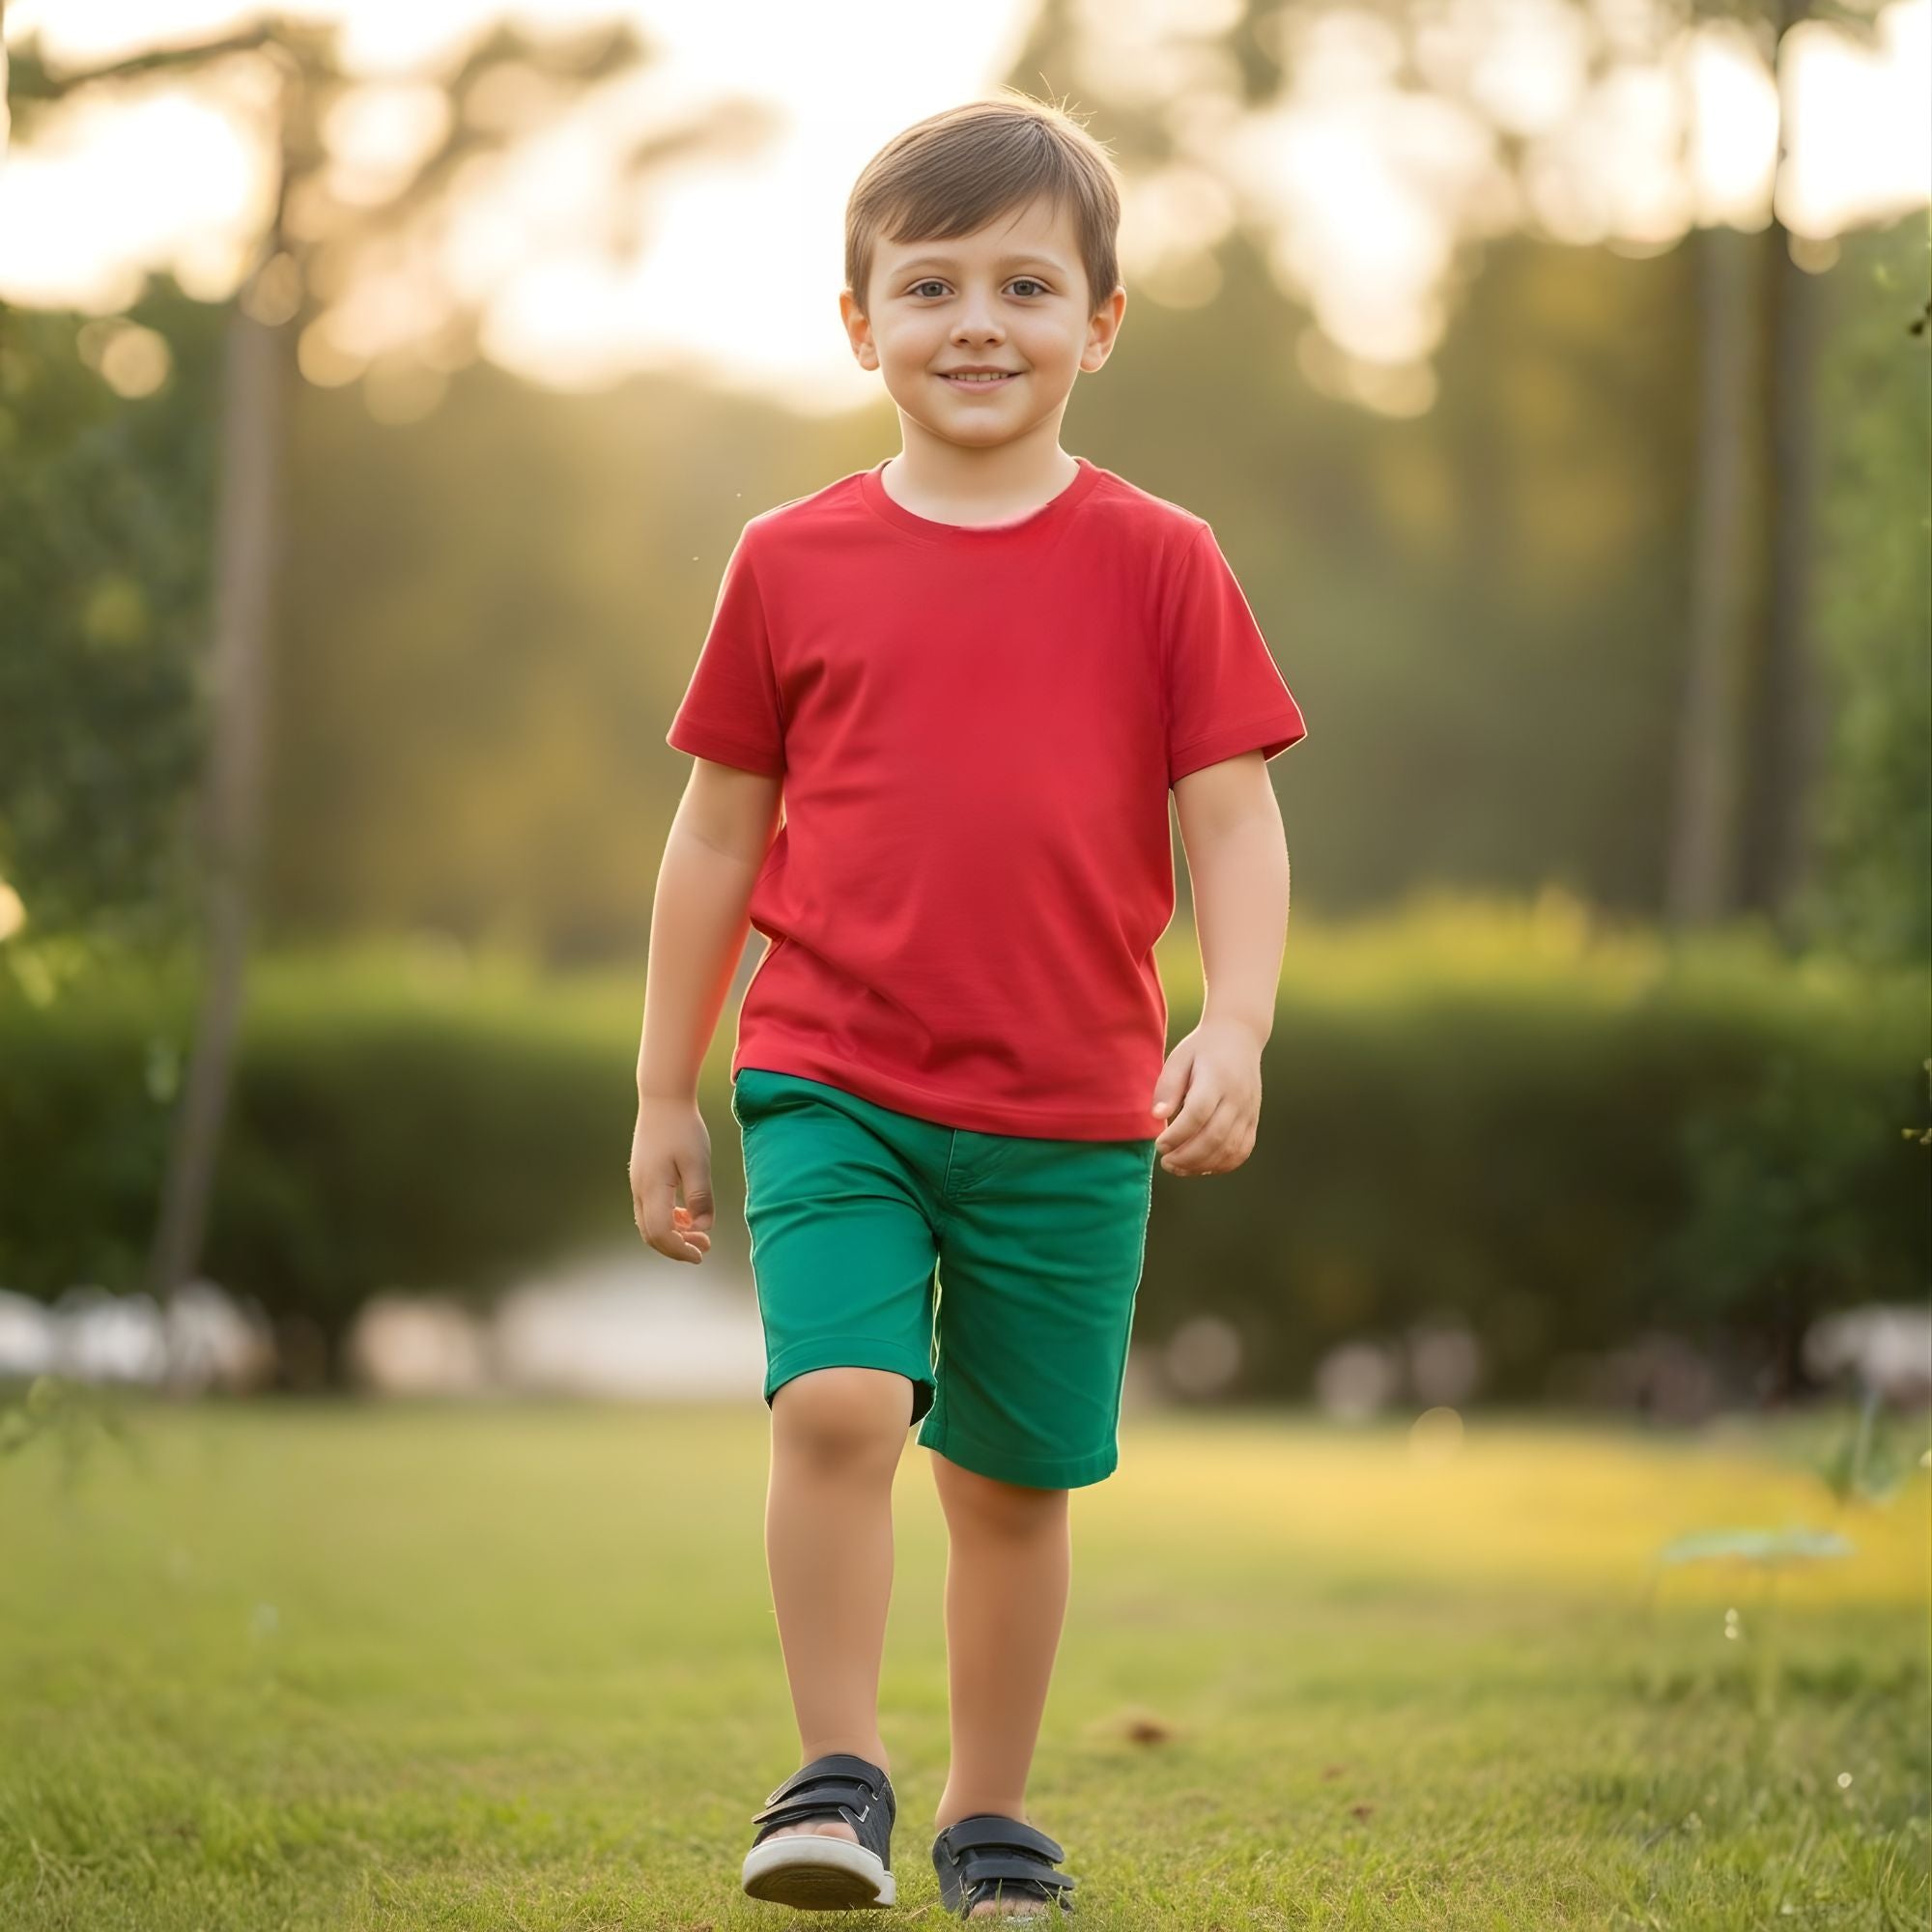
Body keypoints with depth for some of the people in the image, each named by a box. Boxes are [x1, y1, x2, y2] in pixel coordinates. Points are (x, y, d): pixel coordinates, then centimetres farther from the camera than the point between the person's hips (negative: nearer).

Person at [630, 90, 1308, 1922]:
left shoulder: (1156, 563, 1)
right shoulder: (791, 563, 3)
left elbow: (1234, 820, 0)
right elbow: (718, 833, 10)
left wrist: (1234, 1030, -15)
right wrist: (665, 1092, 11)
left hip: (1072, 1114, 0)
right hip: (831, 1083, 0)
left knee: (1014, 1476, 9)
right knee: (838, 1400, -19)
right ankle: (837, 1772, -4)